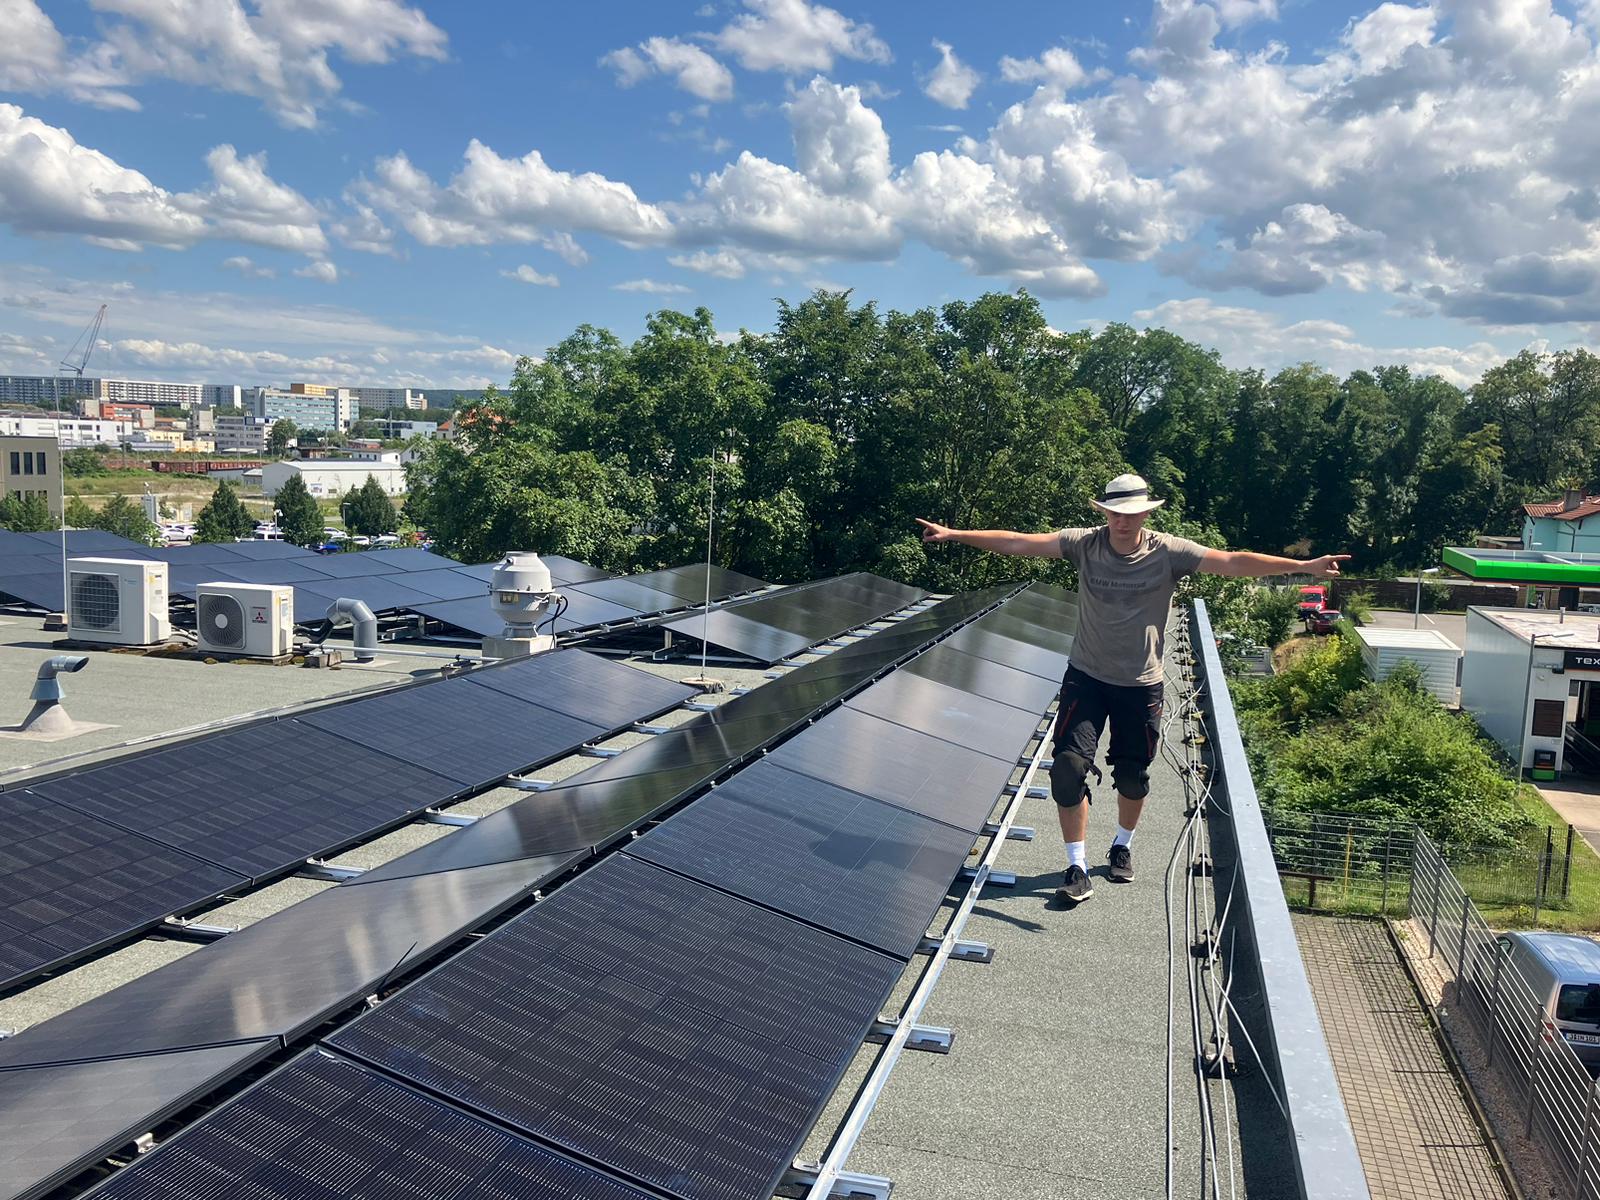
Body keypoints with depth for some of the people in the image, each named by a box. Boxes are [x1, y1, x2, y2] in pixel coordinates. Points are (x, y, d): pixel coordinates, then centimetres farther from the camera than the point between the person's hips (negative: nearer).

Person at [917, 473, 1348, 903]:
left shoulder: (1168, 552, -12)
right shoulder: (1084, 544, -10)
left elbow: (1233, 562, -18)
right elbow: (1018, 543, -11)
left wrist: (1303, 566, -25)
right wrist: (954, 534, -15)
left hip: (1141, 684, 0)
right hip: (1086, 677, 0)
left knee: (1133, 775, 13)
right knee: (1069, 766, -11)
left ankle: (1123, 846, 42)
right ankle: (1077, 868, 3)